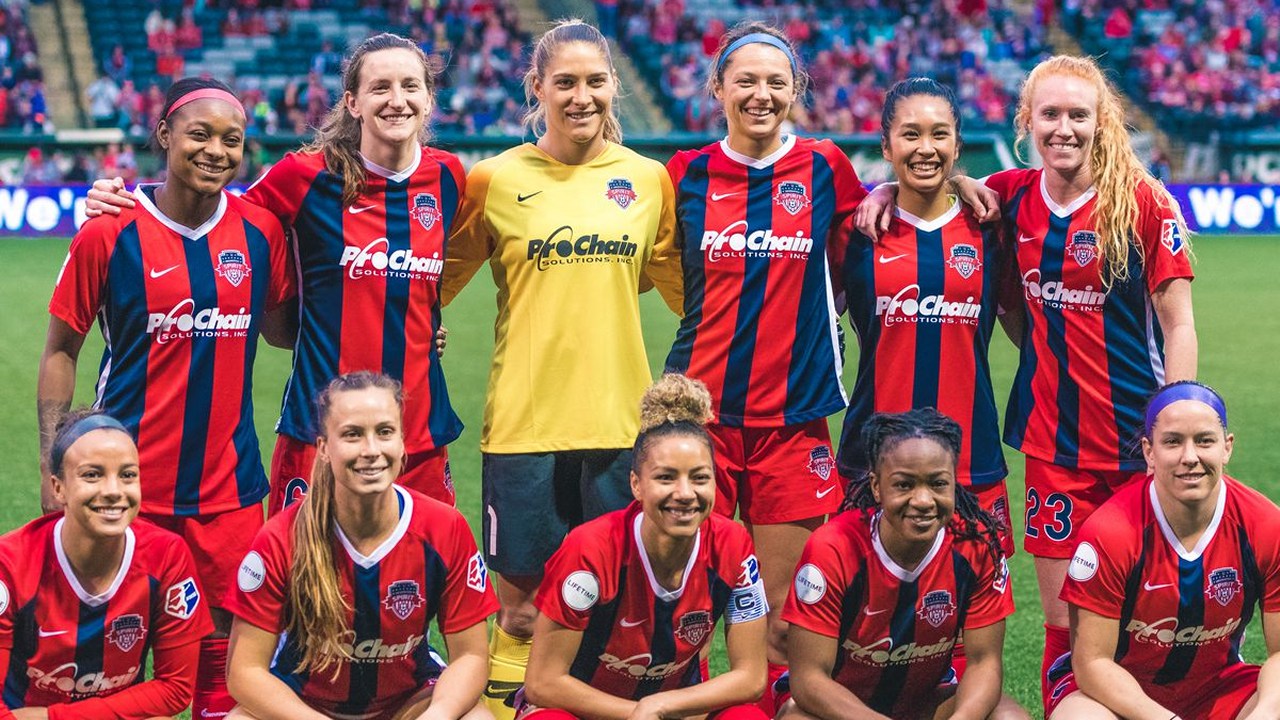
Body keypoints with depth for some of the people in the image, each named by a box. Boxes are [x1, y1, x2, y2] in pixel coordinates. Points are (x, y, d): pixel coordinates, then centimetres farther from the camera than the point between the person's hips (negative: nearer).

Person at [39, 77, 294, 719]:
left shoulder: (260, 230, 3)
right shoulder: (110, 232, -6)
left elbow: (282, 328, 15)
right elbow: (61, 350, 1)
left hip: (229, 484, 3)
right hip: (128, 484, -2)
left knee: (225, 641, 6)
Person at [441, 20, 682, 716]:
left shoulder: (649, 180, 6)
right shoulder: (495, 180, 0)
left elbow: (685, 289, 17)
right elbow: (435, 285, 7)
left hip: (619, 421, 2)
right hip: (522, 422, -2)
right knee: (520, 606, 3)